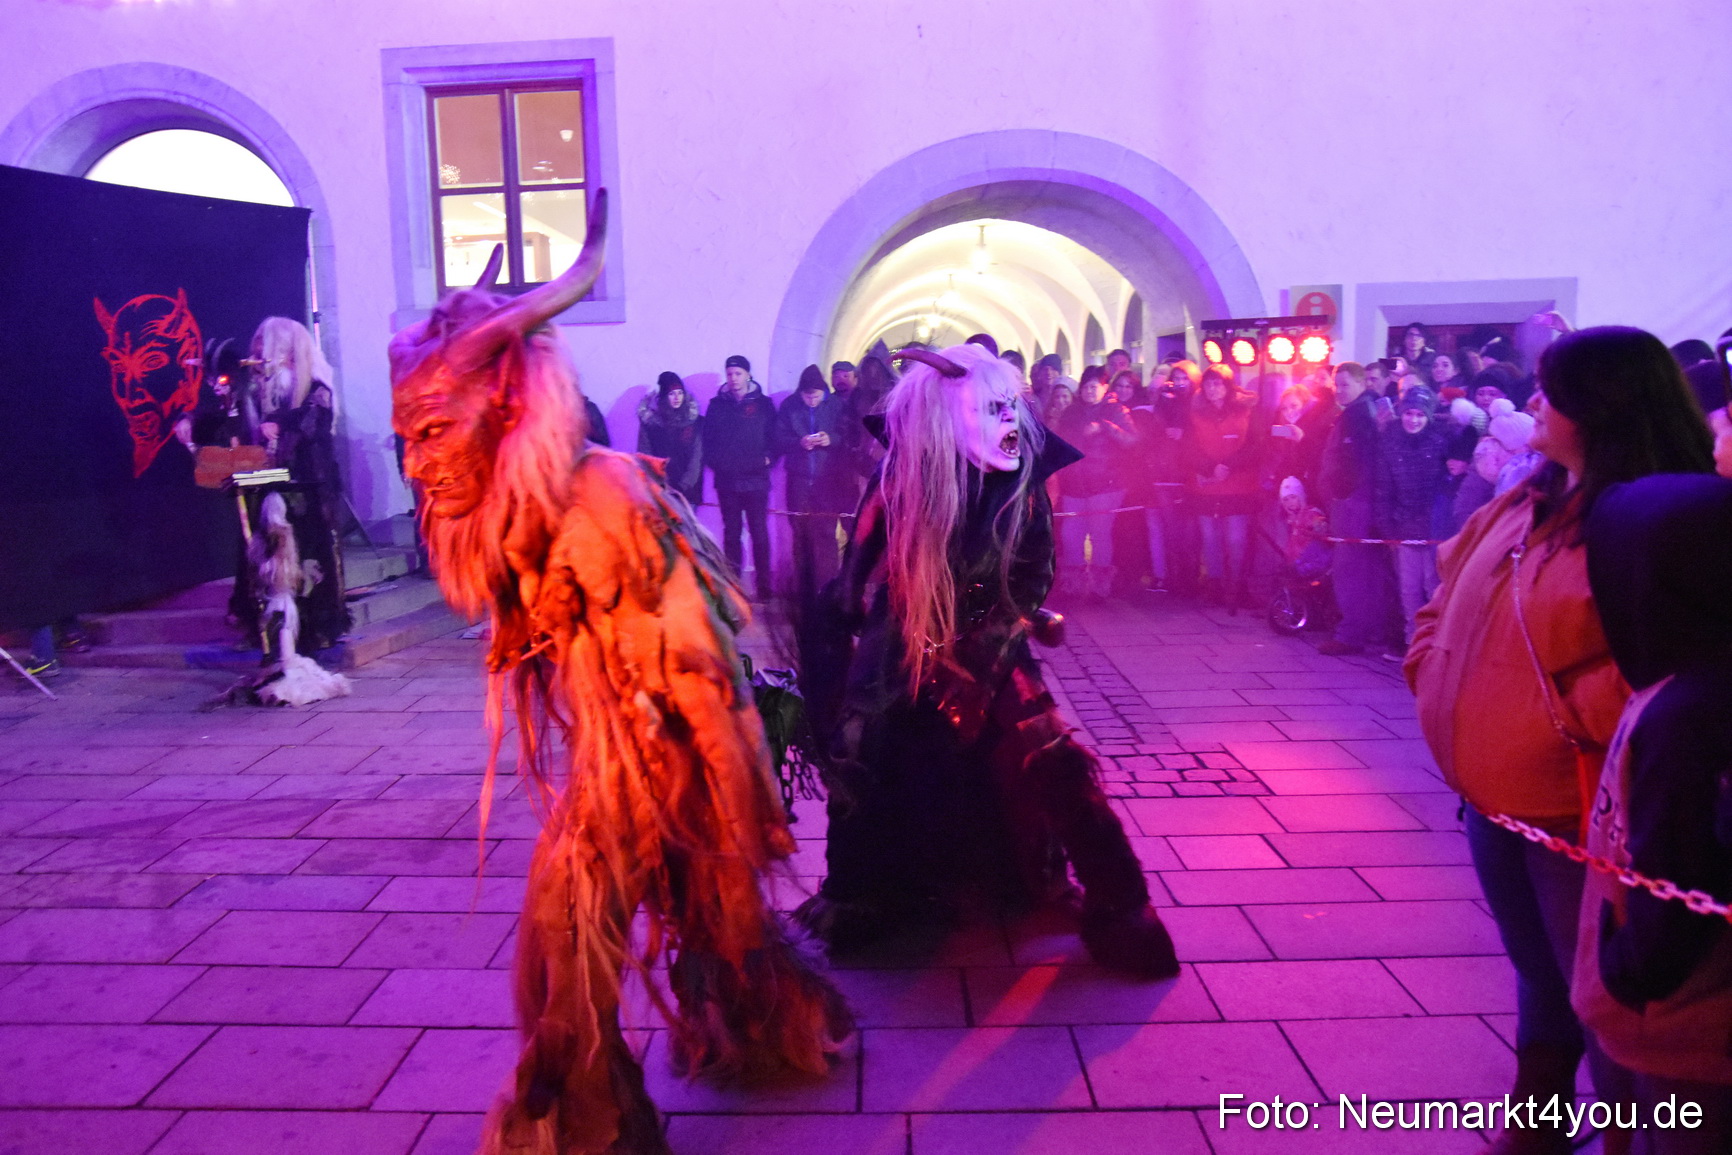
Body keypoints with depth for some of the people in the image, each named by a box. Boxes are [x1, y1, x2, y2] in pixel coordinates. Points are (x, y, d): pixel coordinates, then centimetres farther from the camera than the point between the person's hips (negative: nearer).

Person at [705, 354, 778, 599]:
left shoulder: (763, 404, 6)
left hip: (756, 479, -2)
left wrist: (768, 458, -8)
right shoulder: (717, 405, 10)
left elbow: (775, 437, 5)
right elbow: (707, 439, 10)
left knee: (759, 532, -3)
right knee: (731, 533, 6)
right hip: (726, 480, 2)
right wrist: (713, 461, -3)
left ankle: (763, 586, 2)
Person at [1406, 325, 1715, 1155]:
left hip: (1574, 807, -8)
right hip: (1493, 791, 8)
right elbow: (1451, 592, 20)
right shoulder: (1526, 501, 9)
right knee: (1537, 969, 24)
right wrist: (1433, 668, 7)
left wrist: (1568, 713, -24)